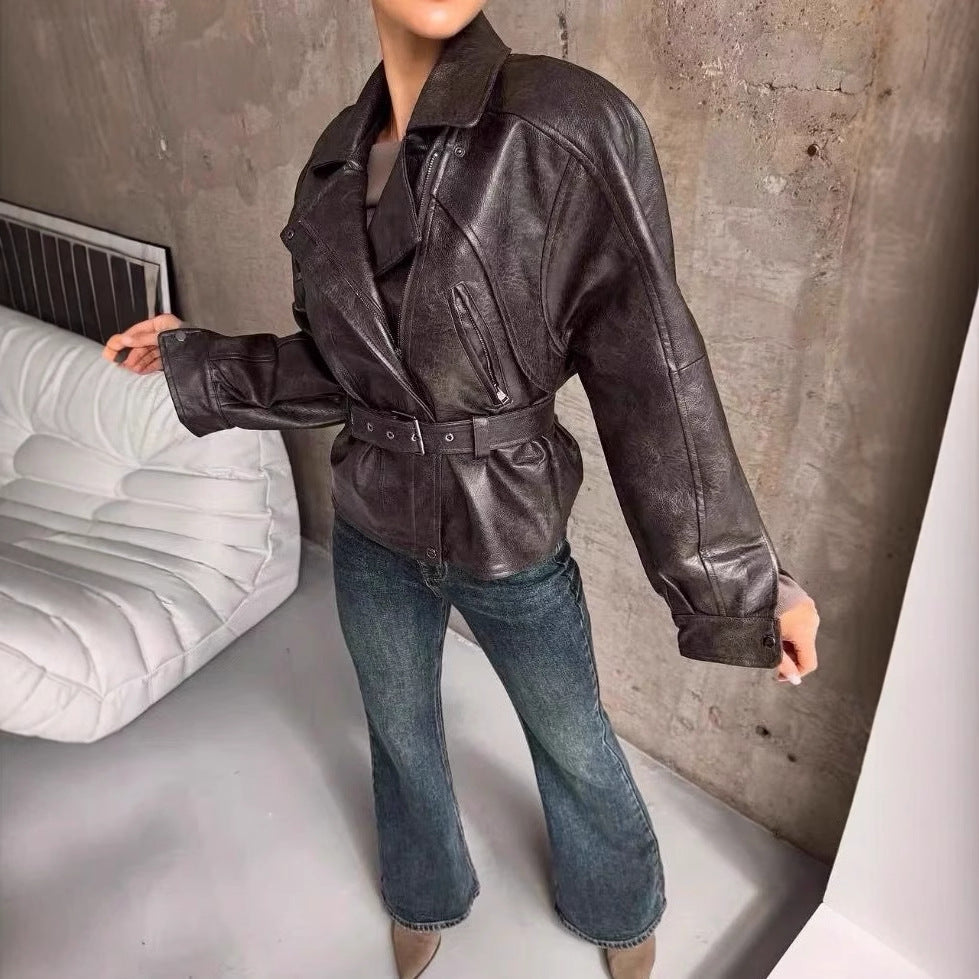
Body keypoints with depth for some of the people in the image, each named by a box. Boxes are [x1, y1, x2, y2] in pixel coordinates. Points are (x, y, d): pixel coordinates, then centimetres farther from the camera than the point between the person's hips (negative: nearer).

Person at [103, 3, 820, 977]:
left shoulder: (568, 126, -18)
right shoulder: (339, 154, -1)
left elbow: (648, 373, -17)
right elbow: (337, 369, 7)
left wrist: (740, 579, -14)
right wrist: (195, 357, 10)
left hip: (510, 539, -4)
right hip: (371, 532, 4)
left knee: (572, 742, 20)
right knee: (401, 734, 25)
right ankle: (427, 897, 59)